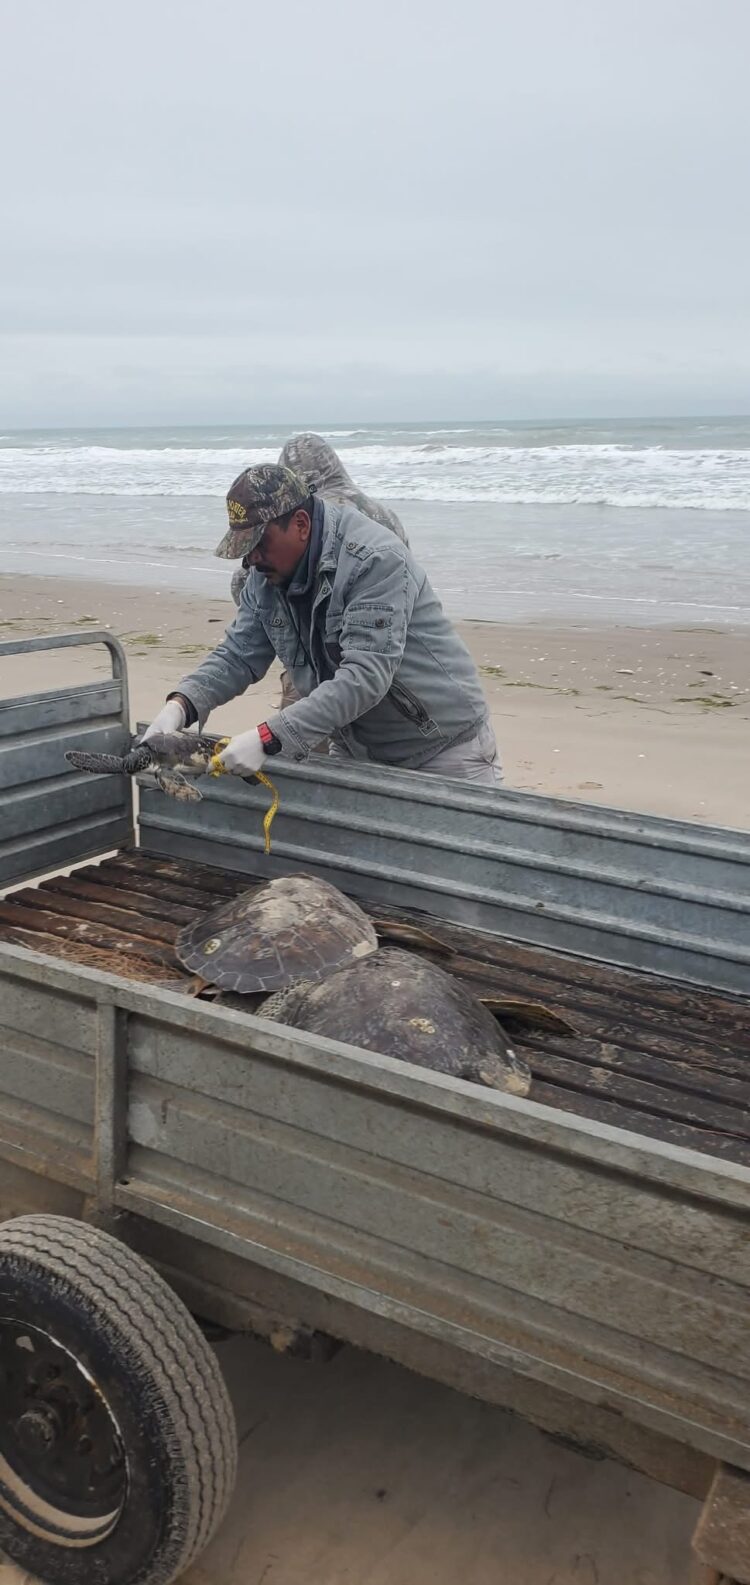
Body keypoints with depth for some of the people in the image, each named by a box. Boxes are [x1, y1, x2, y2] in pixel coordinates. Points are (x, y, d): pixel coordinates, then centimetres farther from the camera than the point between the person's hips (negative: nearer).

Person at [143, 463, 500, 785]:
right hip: (358, 754, 7)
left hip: (446, 750, -6)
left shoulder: (375, 560, -26)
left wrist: (268, 737, -39)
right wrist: (180, 705, -20)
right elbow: (238, 656, 0)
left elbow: (365, 678, -34)